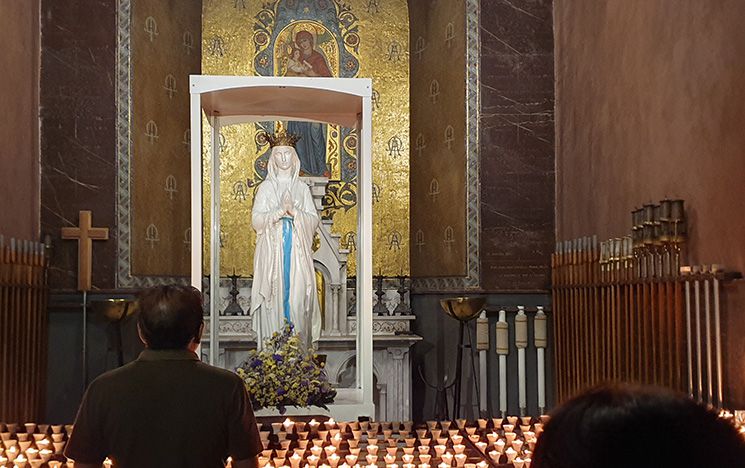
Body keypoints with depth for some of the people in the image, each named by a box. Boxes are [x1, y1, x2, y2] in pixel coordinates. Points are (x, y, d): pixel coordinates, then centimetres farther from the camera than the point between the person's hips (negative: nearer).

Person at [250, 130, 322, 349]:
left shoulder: (302, 187, 11)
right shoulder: (266, 187, 8)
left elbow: (314, 220, 6)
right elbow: (256, 219, -1)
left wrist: (294, 212, -11)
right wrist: (280, 211, -13)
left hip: (297, 249, 1)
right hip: (272, 248, -1)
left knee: (297, 292, -5)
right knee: (275, 292, -6)